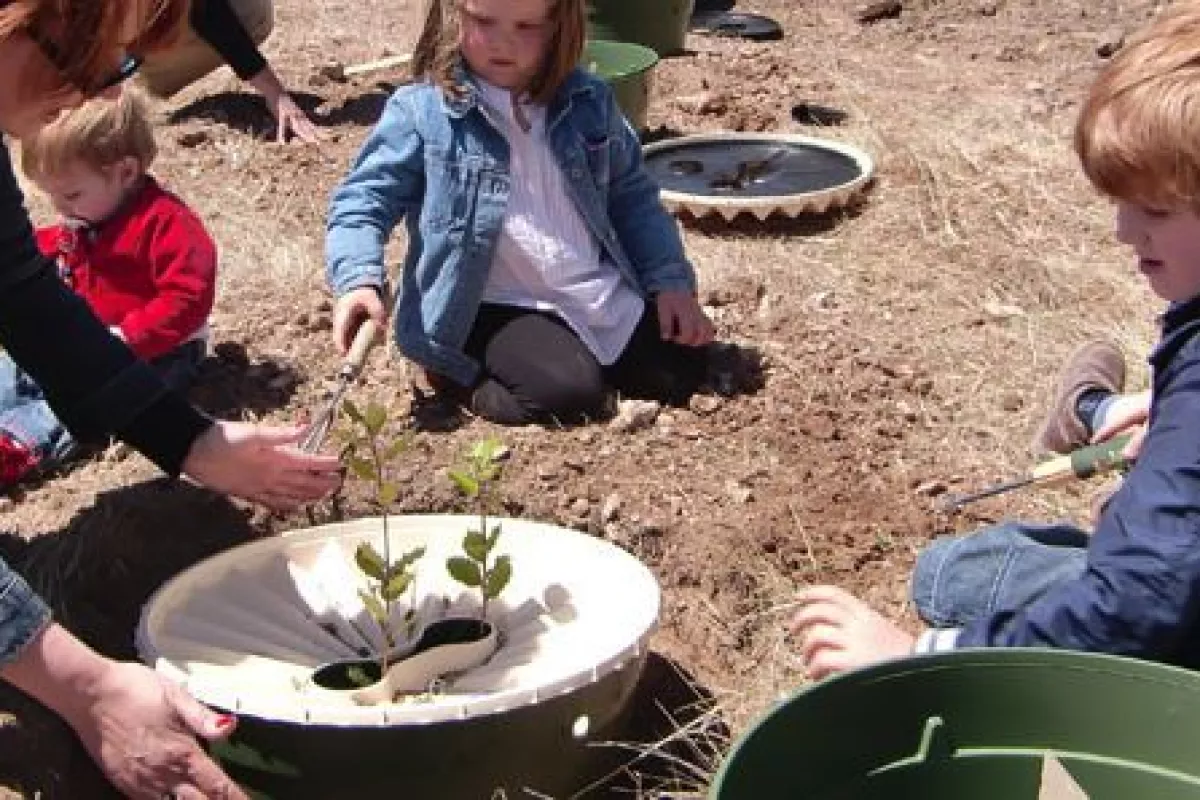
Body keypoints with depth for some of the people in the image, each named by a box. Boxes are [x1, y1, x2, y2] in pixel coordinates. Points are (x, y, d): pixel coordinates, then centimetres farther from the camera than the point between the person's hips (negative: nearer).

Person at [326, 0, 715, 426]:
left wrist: (671, 279, 5)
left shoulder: (588, 102, 5)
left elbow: (632, 197, 14)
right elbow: (363, 200, -9)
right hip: (492, 309, -5)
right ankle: (463, 377, 1)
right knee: (569, 395, -26)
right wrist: (359, 278, -27)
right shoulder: (421, 110, -8)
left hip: (602, 295, 6)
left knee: (683, 369, 0)